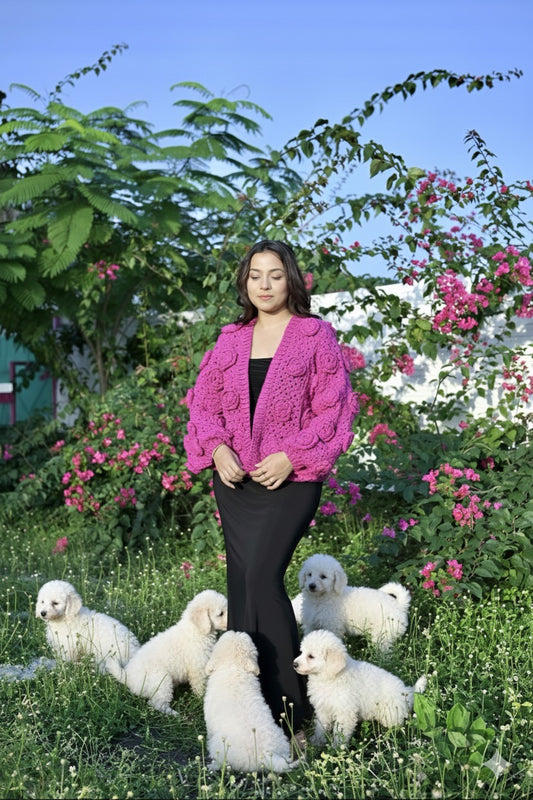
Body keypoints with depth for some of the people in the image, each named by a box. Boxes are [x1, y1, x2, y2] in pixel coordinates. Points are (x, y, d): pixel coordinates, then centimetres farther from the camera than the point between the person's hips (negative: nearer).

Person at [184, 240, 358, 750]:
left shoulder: (316, 336, 1)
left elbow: (333, 409, -4)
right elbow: (203, 402, 14)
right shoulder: (231, 341, 13)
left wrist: (292, 456, -14)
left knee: (263, 577, -17)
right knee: (241, 580, 6)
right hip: (235, 479, 5)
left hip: (290, 479, -5)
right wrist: (216, 447, -4)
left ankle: (288, 707, -8)